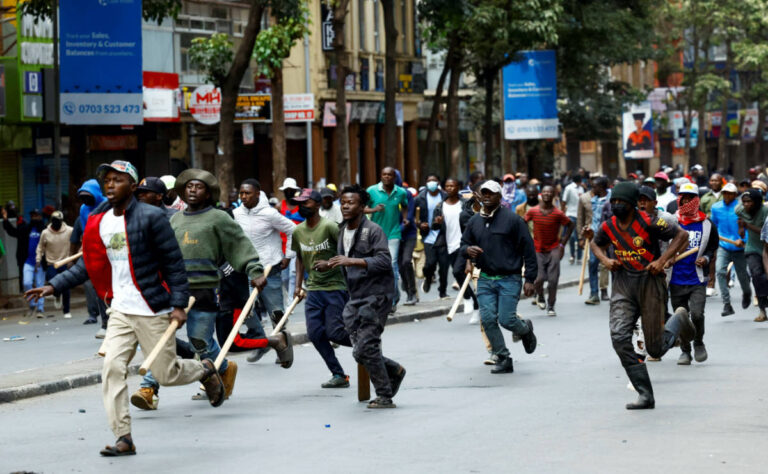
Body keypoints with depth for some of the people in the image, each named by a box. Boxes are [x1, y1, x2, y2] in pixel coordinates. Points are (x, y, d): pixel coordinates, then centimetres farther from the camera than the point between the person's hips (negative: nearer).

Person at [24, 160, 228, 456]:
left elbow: (174, 263, -8)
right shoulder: (98, 222, 7)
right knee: (112, 368, -10)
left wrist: (178, 304, -13)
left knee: (166, 374, 1)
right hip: (121, 310, 5)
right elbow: (89, 265, 14)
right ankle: (123, 439, -7)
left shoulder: (150, 218, -10)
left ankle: (205, 370, 34)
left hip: (153, 310, -5)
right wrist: (54, 286, 5)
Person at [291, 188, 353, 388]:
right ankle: (338, 375, 7)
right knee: (315, 334, -3)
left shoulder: (329, 227, -14)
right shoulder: (298, 231, 6)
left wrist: (329, 263, -26)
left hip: (335, 287, -6)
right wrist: (298, 285, 13)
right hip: (313, 290, 6)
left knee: (334, 332, -9)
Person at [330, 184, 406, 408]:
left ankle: (384, 396, 0)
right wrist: (332, 264, 13)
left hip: (376, 295, -8)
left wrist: (351, 261, -27)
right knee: (360, 351, 3)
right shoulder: (342, 231, 15)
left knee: (366, 347, -13)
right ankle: (394, 371, 30)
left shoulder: (373, 230, -10)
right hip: (355, 297, 8)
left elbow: (384, 261, -21)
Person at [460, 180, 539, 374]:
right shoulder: (474, 221, 9)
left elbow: (528, 249, -4)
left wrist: (529, 279, -8)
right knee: (488, 319, -6)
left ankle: (526, 329, 26)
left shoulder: (512, 219, -5)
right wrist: (467, 250, -8)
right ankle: (503, 359, 6)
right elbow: (464, 243, 19)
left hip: (509, 279, -5)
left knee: (506, 319, -10)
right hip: (485, 280, 5)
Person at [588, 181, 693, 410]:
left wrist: (662, 260, -15)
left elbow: (682, 235, -7)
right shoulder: (609, 227, 1)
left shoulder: (649, 223, -14)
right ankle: (645, 395, -11)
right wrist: (605, 260, 2)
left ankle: (679, 320, 36)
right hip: (624, 284, 4)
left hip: (650, 282, -4)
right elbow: (595, 244, 22)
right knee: (619, 337, -17)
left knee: (656, 348, 1)